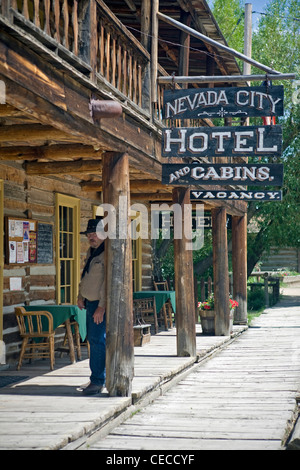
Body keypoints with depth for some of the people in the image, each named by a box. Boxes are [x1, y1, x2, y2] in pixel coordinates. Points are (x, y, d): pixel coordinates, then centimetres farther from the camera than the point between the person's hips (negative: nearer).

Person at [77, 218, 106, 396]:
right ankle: (103, 376, 23)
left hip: (101, 303, -10)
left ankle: (98, 381, -10)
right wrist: (81, 295, 16)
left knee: (97, 340, -12)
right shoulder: (91, 251, 14)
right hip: (90, 302, 10)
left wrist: (102, 306, -25)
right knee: (93, 339, 14)